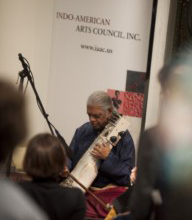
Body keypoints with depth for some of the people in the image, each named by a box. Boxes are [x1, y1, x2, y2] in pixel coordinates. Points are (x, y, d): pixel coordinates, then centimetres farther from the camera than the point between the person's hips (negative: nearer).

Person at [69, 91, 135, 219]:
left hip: (110, 193, -2)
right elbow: (69, 159, 15)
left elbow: (129, 177, -5)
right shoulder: (82, 131, 10)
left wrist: (108, 158, -17)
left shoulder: (123, 137, -2)